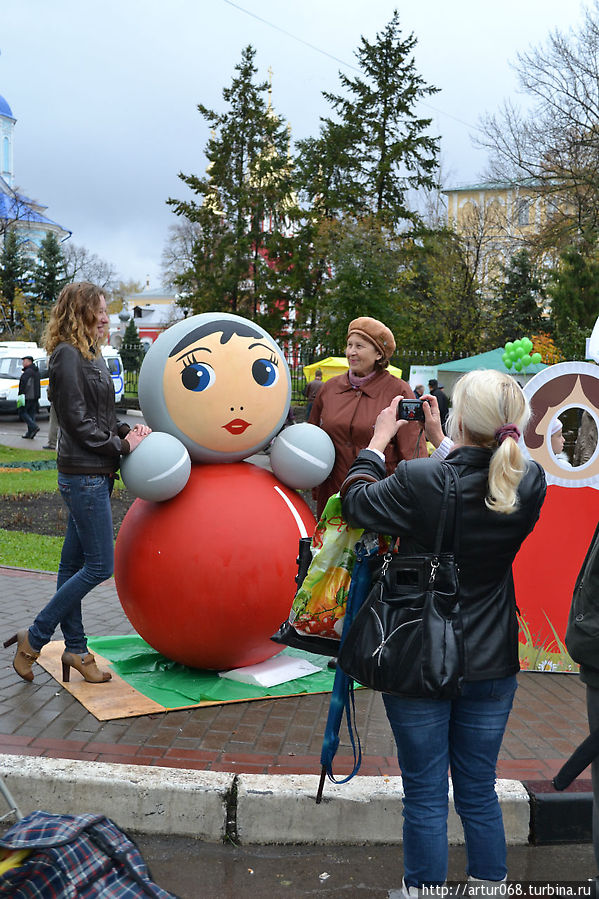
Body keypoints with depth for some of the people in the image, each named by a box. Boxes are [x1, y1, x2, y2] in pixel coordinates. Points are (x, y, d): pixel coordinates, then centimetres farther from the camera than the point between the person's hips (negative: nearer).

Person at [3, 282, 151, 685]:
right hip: (83, 474, -9)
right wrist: (121, 445, -11)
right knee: (100, 565, -6)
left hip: (96, 474, 9)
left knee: (74, 562, 13)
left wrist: (128, 430, 3)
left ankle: (75, 649, 22)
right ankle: (34, 639, 6)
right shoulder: (67, 355, -12)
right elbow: (77, 421, -17)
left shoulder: (92, 355, 17)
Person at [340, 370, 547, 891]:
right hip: (491, 664, 4)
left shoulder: (419, 482, -24)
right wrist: (441, 441, 19)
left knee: (425, 796, 12)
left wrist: (379, 439, 9)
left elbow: (356, 502, -4)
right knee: (479, 793, 19)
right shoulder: (530, 485, -11)